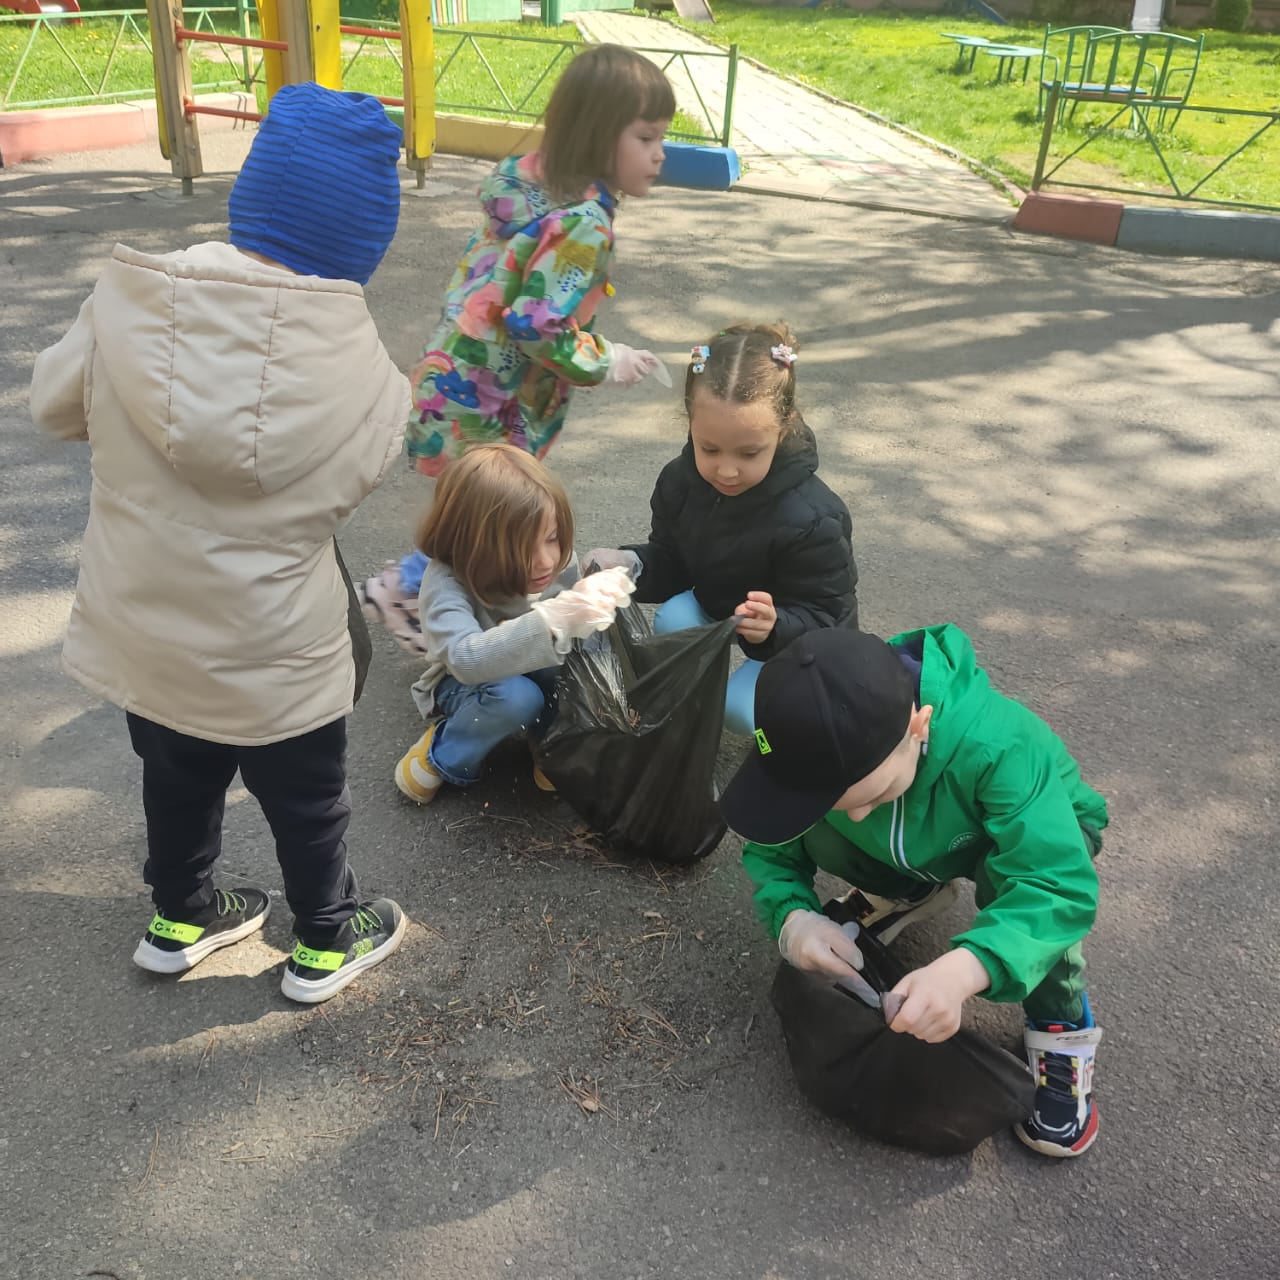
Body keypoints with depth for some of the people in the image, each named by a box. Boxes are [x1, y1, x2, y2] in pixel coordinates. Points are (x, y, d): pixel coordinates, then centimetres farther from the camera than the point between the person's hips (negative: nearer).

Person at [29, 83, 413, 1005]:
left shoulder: (129, 297, -14)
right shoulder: (351, 358, -21)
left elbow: (58, 406, 0)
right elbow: (360, 471, -9)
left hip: (142, 622, 4)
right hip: (270, 643, -3)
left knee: (177, 778, 27)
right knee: (306, 798, 20)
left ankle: (182, 918, 49)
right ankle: (326, 942, 40)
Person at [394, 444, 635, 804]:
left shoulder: (558, 560, -18)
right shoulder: (447, 580, -32)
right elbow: (467, 660, -49)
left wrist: (600, 595, -31)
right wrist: (551, 618, -59)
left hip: (539, 676, 4)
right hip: (465, 687, -3)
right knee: (517, 696, -37)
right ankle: (443, 756, -7)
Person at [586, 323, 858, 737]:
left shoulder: (811, 519, -35)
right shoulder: (680, 480, -18)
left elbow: (822, 618, -27)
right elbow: (670, 560, -5)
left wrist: (774, 628, -50)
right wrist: (630, 564, -28)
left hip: (799, 638, -5)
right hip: (715, 604, 5)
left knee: (742, 710, -22)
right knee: (671, 622, -22)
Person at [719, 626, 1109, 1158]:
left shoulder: (999, 745, -44)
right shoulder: (826, 749, -31)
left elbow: (1058, 886, -47)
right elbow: (773, 847, -16)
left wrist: (963, 970, -63)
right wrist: (790, 917, -39)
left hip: (1040, 825, -4)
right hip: (924, 845, 4)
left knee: (1007, 876, -38)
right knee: (818, 835, -23)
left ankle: (1062, 1025, -11)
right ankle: (910, 892, 11)